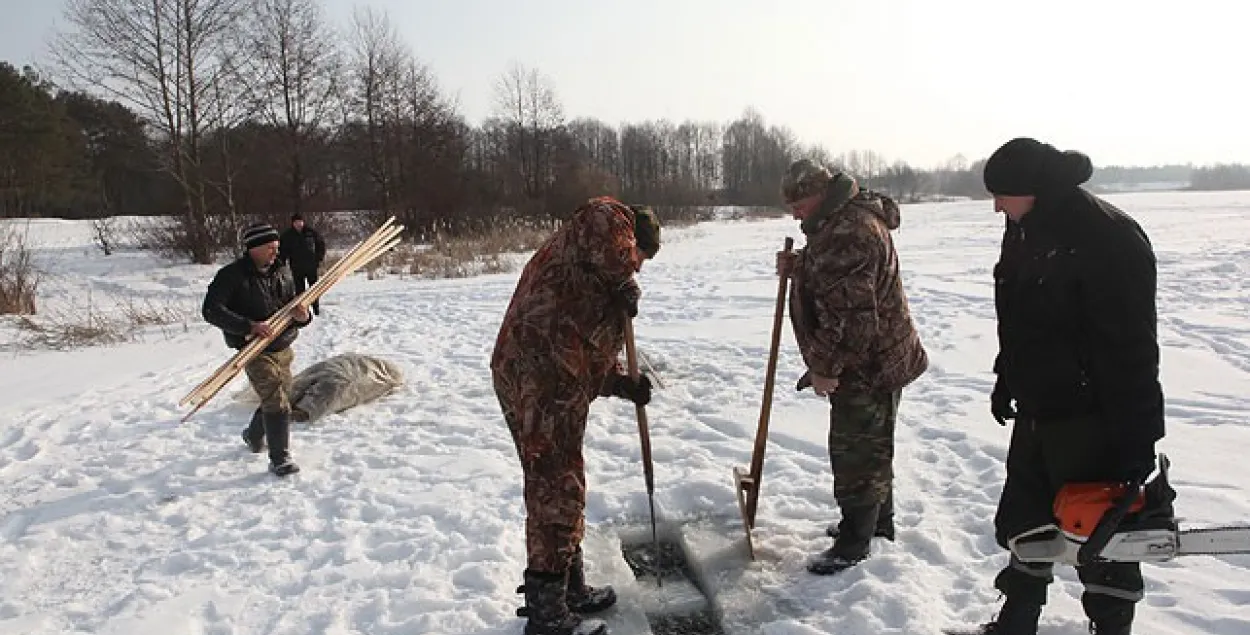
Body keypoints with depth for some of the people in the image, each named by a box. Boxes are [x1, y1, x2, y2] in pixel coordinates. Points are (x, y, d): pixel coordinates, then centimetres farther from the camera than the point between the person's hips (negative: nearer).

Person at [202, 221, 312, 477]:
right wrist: (249, 326, -29)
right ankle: (279, 460, -1)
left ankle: (253, 437, 47)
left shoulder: (282, 271, 4)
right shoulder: (232, 275, -14)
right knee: (277, 403, -12)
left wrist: (302, 316, -13)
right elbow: (211, 311, -20)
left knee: (280, 397, 20)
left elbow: (293, 304, 11)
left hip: (284, 348, 7)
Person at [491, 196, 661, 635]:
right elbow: (604, 230, -25)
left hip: (550, 382, 11)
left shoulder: (597, 280, 29)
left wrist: (624, 384, 18)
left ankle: (570, 589, 36)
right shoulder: (610, 216, 2)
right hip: (539, 380, -11)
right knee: (555, 489, -1)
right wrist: (626, 286, -10)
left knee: (561, 488, 20)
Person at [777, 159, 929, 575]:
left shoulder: (848, 233, -26)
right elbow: (830, 276, 23)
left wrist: (826, 366, -21)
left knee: (856, 453, 1)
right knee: (870, 448, 22)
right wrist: (797, 265, 5)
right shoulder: (845, 219, 10)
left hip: (869, 365, -11)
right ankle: (878, 523, 39)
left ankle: (854, 544, 16)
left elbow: (851, 314, -29)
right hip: (877, 360, 11)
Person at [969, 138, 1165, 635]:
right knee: (1021, 523, 18)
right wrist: (1006, 381, 21)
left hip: (1092, 421, -9)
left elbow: (1131, 347, -23)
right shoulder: (1024, 231, 5)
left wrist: (1136, 438, -21)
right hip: (1037, 411, 9)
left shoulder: (1108, 238, -23)